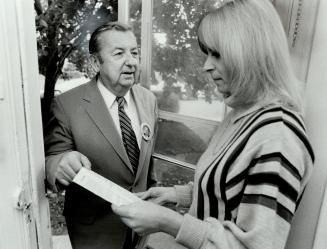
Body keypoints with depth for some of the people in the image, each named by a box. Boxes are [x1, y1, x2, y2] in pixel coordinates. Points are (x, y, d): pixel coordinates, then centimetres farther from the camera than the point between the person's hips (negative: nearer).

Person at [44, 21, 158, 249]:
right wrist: (61, 165, -37)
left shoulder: (149, 99, -6)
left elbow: (149, 157, 4)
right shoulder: (67, 105, -21)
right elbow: (51, 158, -14)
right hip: (94, 229, -3)